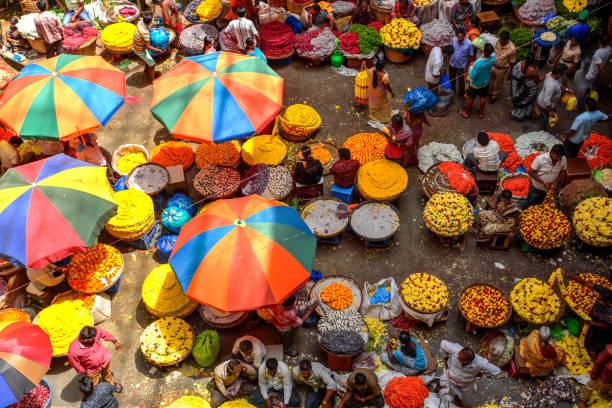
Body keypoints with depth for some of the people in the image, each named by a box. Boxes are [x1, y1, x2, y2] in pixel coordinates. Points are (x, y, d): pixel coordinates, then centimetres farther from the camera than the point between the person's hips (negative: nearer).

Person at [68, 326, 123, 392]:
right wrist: (84, 372, -6)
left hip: (104, 360, 3)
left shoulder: (95, 332, -35)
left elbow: (104, 334, -11)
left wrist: (115, 341, 2)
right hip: (92, 370, -3)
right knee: (94, 385, 24)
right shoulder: (73, 351, -41)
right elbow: (75, 364, -20)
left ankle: (111, 384, 64)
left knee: (107, 374, 34)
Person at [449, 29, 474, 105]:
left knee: (461, 82, 9)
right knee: (452, 79, 24)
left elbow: (471, 56, -12)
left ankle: (461, 96, 32)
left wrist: (467, 66, -8)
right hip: (452, 64, 4)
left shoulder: (469, 43, -23)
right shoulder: (454, 40, -15)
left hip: (461, 66, -4)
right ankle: (452, 91, 50)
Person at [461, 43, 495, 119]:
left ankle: (467, 112, 43)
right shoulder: (493, 58, -26)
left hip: (475, 84, -4)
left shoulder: (478, 63, -42)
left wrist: (471, 67, -15)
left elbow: (472, 77, -28)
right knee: (483, 98, 27)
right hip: (485, 83, 4)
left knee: (471, 98, 21)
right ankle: (481, 113, 46)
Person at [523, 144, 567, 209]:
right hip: (536, 187, -3)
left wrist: (556, 182, -14)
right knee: (530, 203, 16)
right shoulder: (540, 159, -27)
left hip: (550, 188, 3)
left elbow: (564, 171, 1)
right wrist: (543, 183, -27)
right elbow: (531, 172, -21)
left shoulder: (563, 160, -17)